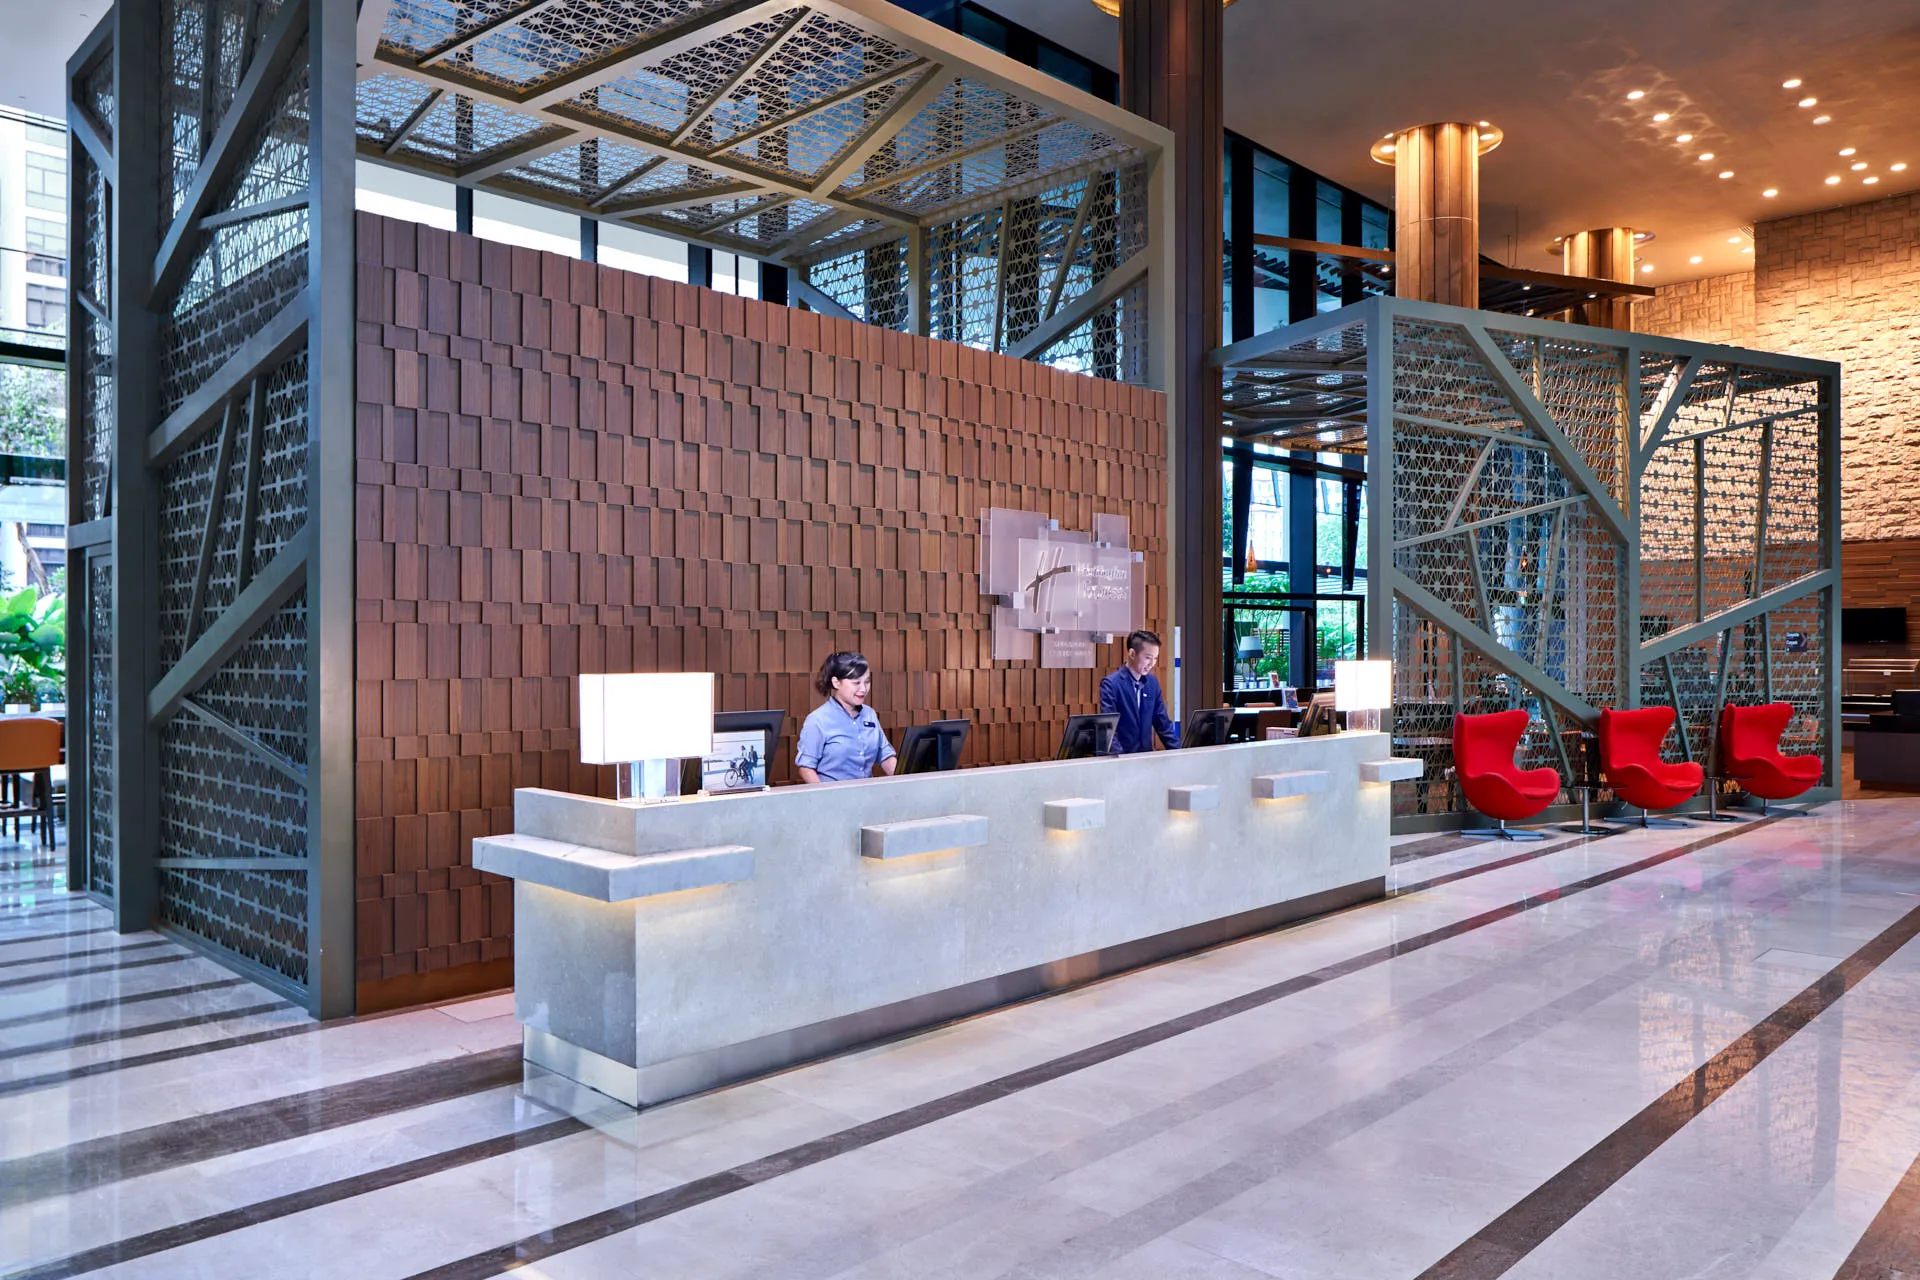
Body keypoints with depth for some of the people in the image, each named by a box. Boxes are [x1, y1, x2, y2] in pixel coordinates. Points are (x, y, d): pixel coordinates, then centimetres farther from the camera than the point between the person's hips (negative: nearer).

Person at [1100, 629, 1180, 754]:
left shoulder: (1152, 682, 10)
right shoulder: (1111, 684, -9)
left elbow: (1163, 722, 14)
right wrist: (1120, 758, -25)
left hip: (1146, 754, 5)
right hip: (1122, 756, -5)